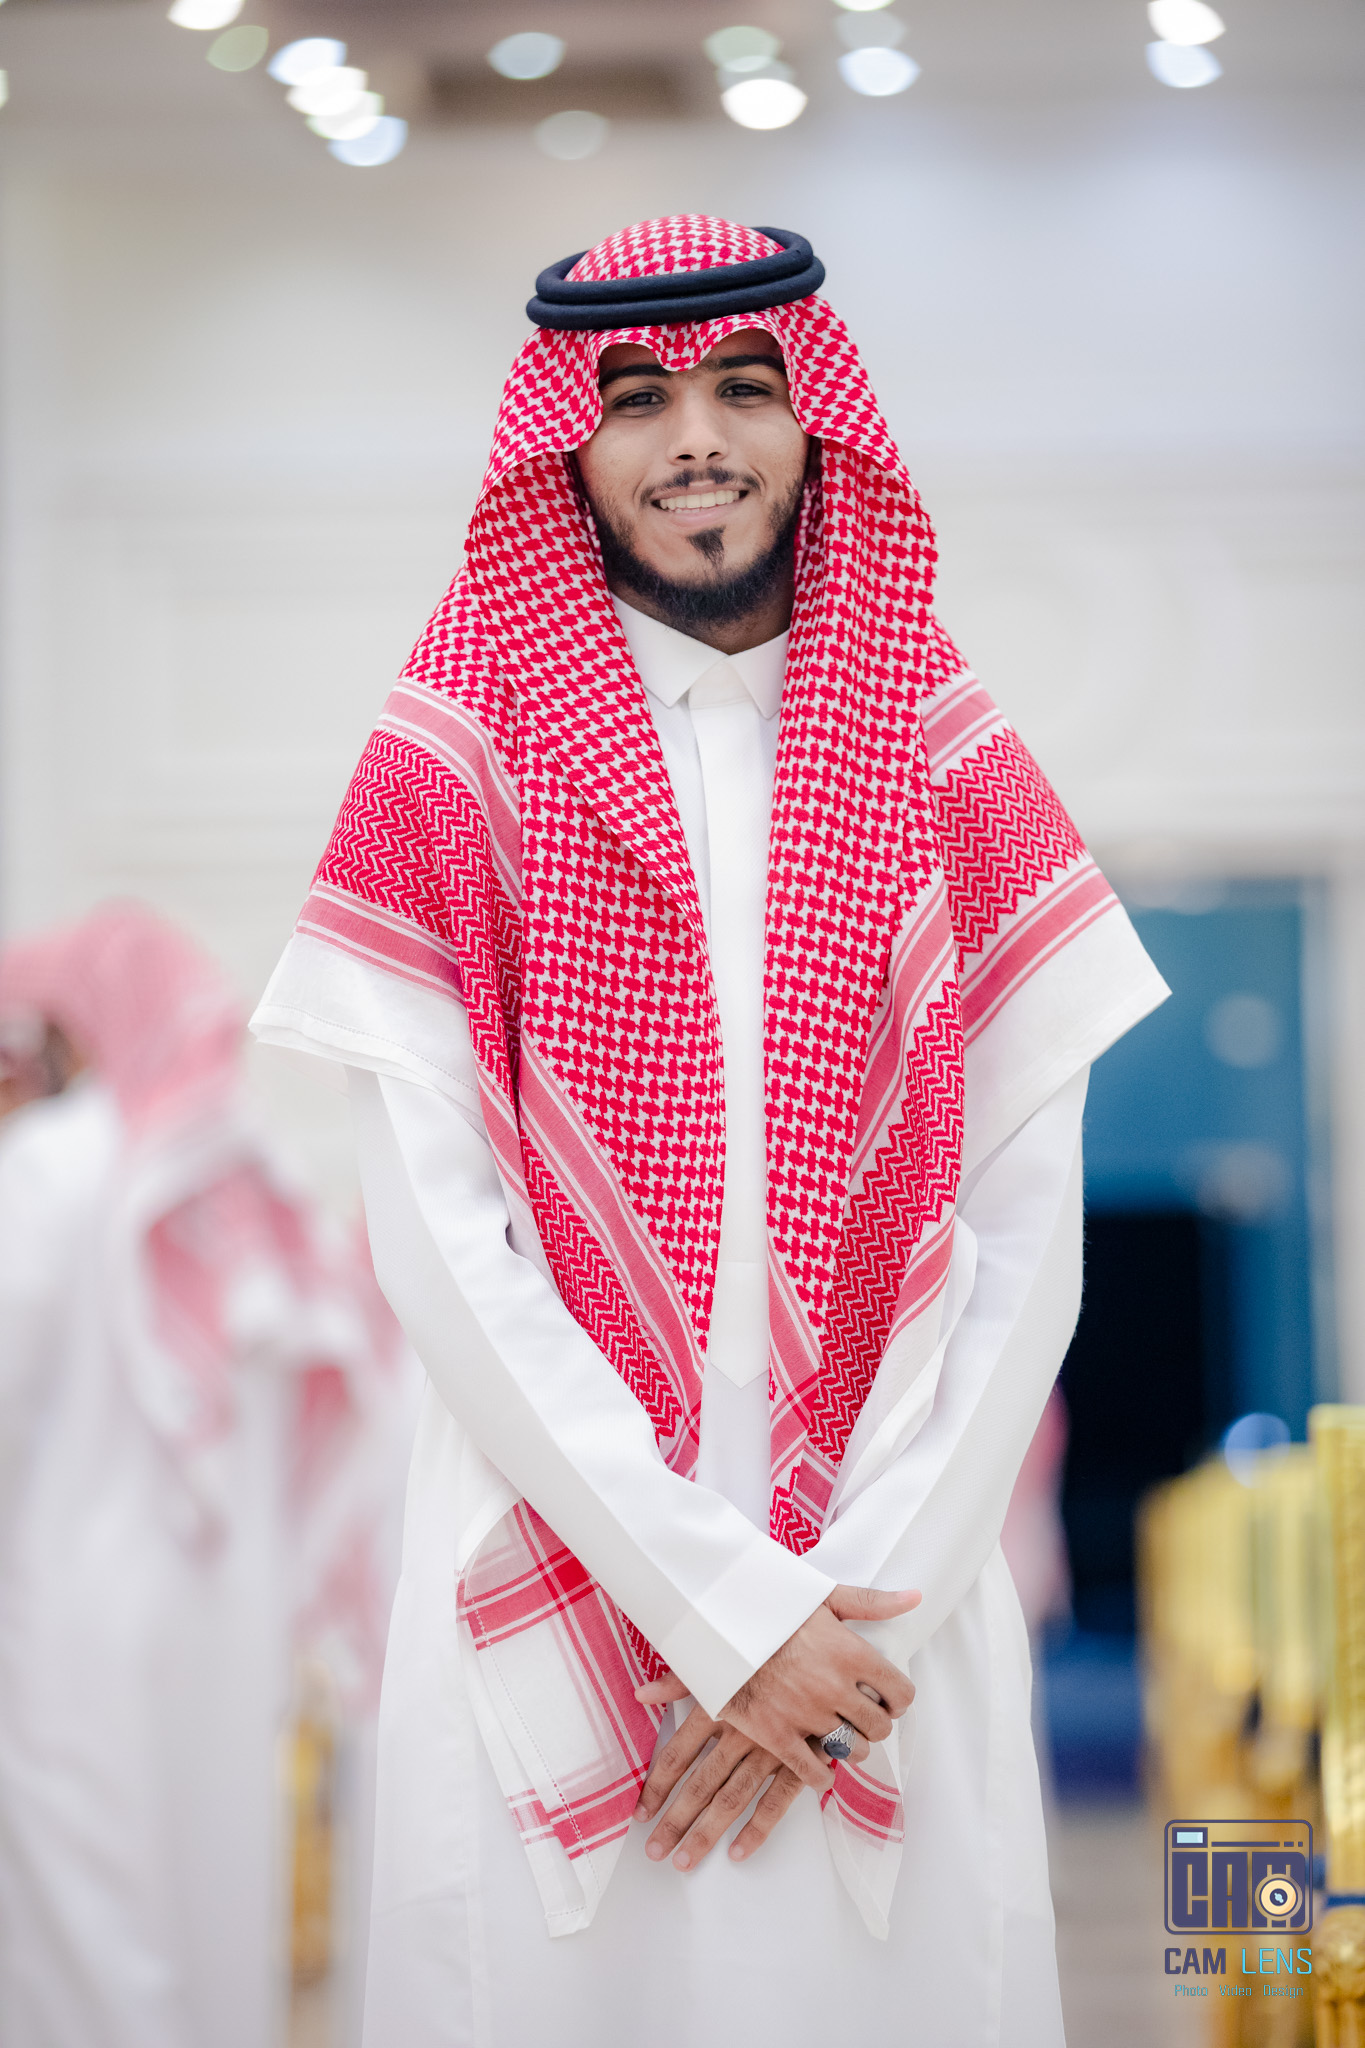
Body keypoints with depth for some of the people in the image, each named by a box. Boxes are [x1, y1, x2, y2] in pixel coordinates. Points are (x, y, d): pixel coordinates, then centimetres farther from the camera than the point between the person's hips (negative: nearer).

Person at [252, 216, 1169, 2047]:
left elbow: (1026, 1238, 1)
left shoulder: (945, 766, 4)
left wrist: (859, 1597, -10)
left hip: (895, 1595, 2)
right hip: (550, 1591, -1)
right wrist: (728, 1605, -12)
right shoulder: (456, 765, -1)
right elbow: (439, 1233, -8)